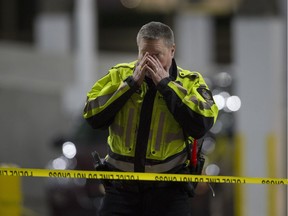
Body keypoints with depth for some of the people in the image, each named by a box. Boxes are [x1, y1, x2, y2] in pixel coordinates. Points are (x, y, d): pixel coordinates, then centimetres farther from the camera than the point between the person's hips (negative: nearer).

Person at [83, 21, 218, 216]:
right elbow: (93, 117, -6)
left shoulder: (190, 82, 2)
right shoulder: (120, 75, 6)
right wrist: (132, 82, -10)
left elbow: (201, 125, -16)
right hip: (121, 187, 1)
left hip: (168, 191, -1)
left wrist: (165, 83, -14)